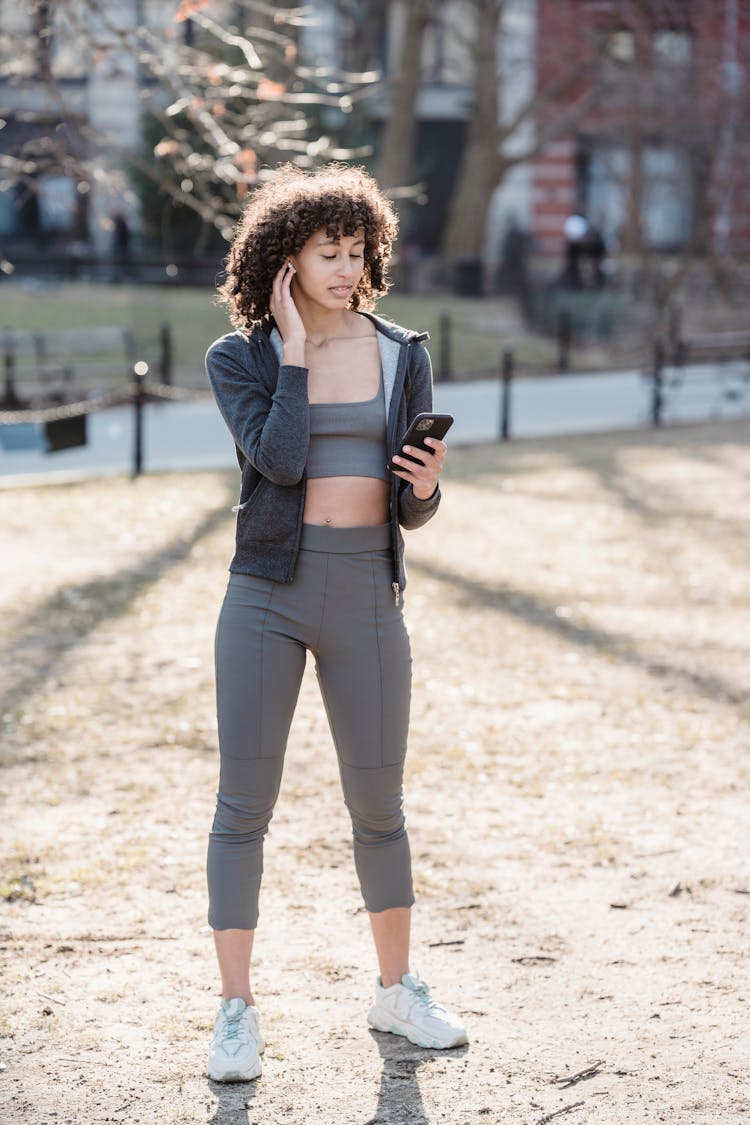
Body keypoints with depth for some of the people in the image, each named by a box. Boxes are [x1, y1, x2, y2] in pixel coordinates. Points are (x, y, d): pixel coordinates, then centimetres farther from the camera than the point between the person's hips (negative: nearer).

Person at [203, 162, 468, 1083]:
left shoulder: (402, 356, 6)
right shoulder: (238, 359, -1)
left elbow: (412, 513, 7)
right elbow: (279, 458, -18)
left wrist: (427, 486, -15)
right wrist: (294, 348, -12)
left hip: (368, 595, 2)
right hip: (267, 591, -2)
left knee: (378, 802, 9)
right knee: (244, 801, -1)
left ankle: (397, 991, 26)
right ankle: (236, 1012, 8)